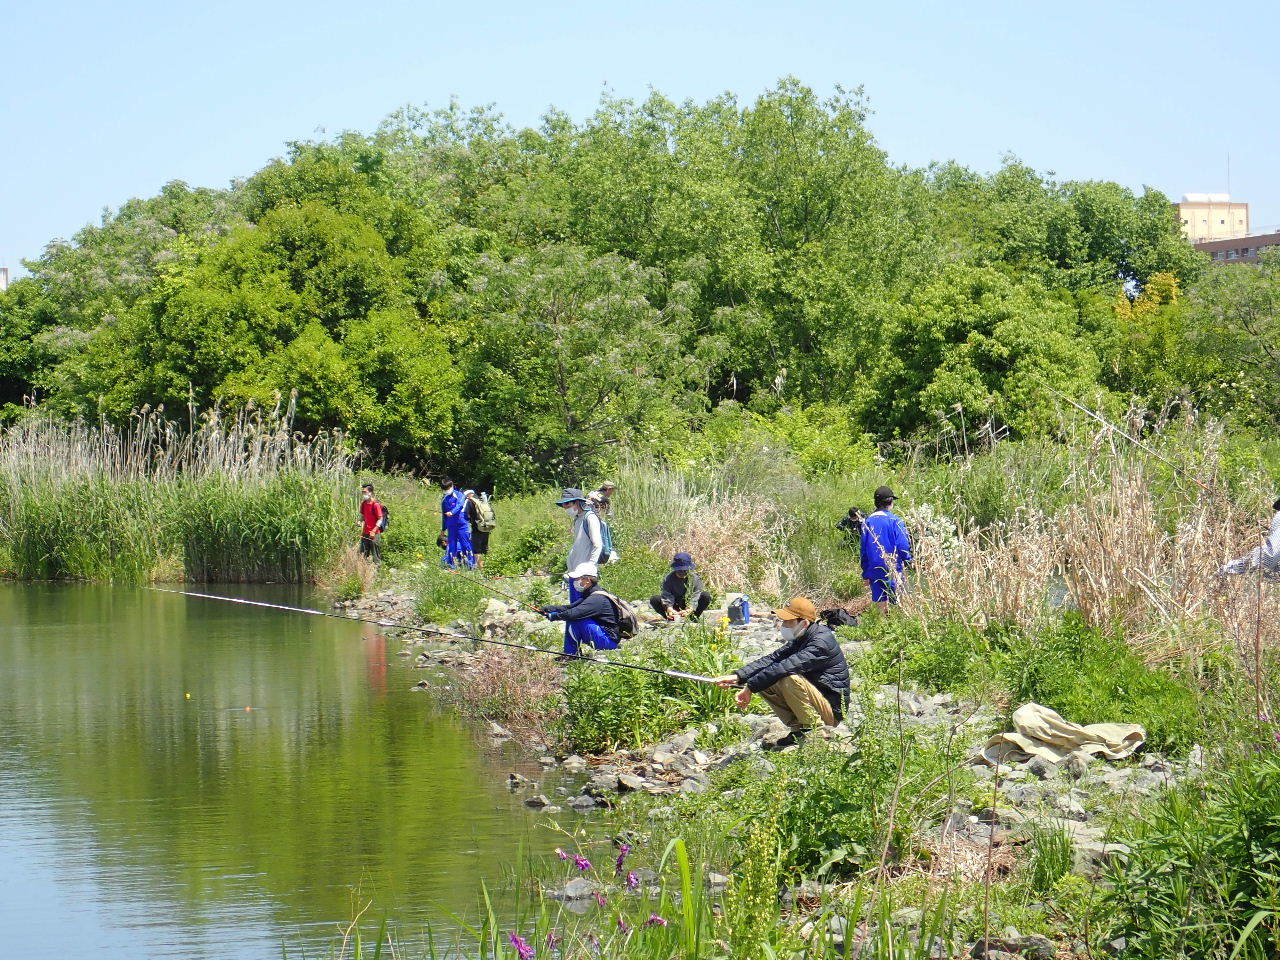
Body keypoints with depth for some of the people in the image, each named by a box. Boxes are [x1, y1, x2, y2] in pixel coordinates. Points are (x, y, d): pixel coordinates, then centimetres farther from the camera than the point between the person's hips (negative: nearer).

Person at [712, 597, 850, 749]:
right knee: (765, 684, -1)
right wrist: (738, 676, -12)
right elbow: (772, 659, 0)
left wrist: (750, 687, -26)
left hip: (832, 711, -9)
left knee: (791, 679, -31)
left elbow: (784, 667, -30)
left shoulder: (822, 642, -23)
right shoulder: (800, 639, 8)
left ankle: (814, 729, -15)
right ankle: (798, 727, 2)